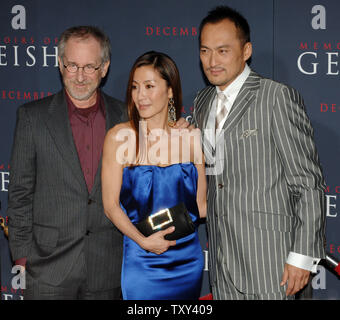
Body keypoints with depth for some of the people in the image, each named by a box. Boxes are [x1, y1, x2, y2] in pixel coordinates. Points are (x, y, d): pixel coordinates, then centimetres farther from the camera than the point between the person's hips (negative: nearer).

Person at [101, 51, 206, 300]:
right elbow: (110, 204, -6)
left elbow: (201, 206, 6)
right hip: (141, 259, -2)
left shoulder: (191, 138, 1)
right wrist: (143, 240, -16)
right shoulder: (119, 137, -5)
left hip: (188, 260, 3)